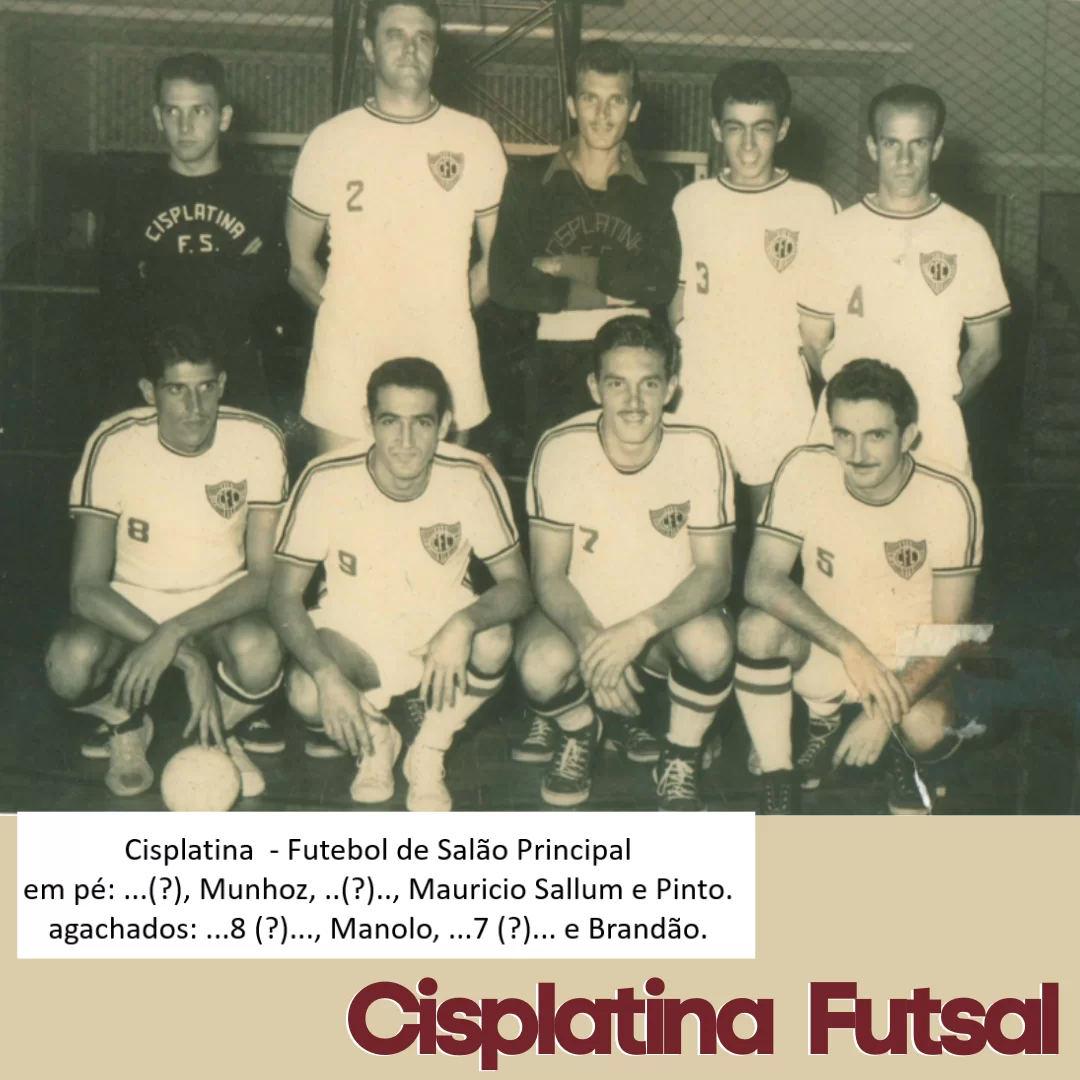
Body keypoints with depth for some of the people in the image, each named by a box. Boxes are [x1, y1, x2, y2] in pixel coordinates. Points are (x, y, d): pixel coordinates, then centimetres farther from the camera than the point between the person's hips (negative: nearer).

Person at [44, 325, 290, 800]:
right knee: (70, 661, -33)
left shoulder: (258, 441, -17)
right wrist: (189, 658, -33)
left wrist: (174, 634, -31)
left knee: (259, 651, -35)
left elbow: (266, 575, -15)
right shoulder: (113, 446, -19)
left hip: (222, 605, 0)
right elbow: (86, 588, -20)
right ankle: (126, 724, 5)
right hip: (128, 607, 0)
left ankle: (221, 731, 2)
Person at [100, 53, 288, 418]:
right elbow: (117, 300, 1)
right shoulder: (131, 196, 9)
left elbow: (271, 282, -3)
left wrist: (164, 276, -5)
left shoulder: (258, 195, 8)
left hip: (237, 381, 0)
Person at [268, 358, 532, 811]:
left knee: (494, 640, -32)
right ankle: (374, 739, 6)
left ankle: (429, 753, -2)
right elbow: (285, 594, -15)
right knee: (307, 693, -32)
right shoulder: (327, 481, -21)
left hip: (441, 625, 1)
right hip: (352, 632, -1)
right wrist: (327, 672, -33)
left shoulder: (471, 478, -19)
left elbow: (517, 584, -14)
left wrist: (464, 622, -37)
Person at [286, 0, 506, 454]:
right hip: (346, 365, 0)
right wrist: (348, 314, 3)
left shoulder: (476, 140, 5)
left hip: (446, 360, 1)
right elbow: (297, 260, 11)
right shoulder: (330, 141, 4)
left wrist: (448, 312, 4)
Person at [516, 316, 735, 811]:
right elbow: (548, 574, -12)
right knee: (540, 668, -32)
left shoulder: (699, 450, -17)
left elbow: (714, 570, -15)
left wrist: (641, 628, -33)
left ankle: (680, 760, 0)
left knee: (710, 643, -34)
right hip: (581, 616, 0)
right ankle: (578, 731, 8)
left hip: (670, 617, 0)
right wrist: (589, 638, -34)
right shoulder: (560, 450, -17)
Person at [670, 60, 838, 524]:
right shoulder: (689, 203, 6)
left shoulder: (816, 206, 0)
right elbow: (675, 305, 12)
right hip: (700, 406, 1)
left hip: (783, 411, -1)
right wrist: (670, 379, 3)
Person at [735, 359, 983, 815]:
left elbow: (951, 629, -14)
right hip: (825, 652, 0)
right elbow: (762, 580, -24)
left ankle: (902, 753, 7)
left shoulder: (951, 498, -19)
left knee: (928, 732, -32)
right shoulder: (805, 470, -18)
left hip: (907, 664, 0)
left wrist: (888, 708, -27)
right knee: (758, 628, -31)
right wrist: (849, 647, -35)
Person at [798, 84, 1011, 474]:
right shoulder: (840, 233, 4)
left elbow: (985, 347, 9)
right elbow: (814, 341, 8)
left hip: (936, 438, 0)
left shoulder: (967, 238, 3)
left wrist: (941, 403, 1)